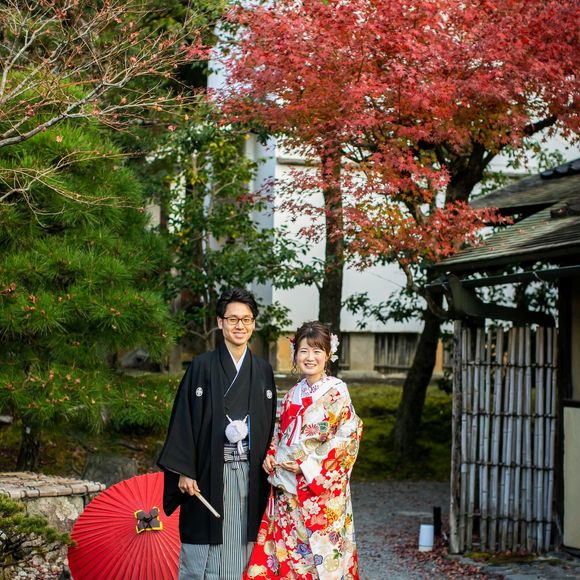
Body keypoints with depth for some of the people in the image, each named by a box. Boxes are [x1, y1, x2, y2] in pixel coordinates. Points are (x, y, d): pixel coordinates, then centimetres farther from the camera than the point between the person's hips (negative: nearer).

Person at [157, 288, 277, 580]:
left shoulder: (263, 371, 9)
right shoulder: (202, 367, -1)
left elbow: (269, 424, 13)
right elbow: (184, 419, -3)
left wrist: (268, 472, 6)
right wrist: (184, 471, -9)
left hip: (251, 475, 3)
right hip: (210, 473, -3)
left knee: (242, 550, 6)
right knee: (203, 554, 0)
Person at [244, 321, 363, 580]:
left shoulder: (337, 392, -7)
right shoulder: (292, 395, 11)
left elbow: (348, 437, -13)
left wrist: (307, 464, -15)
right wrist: (270, 456, 1)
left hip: (321, 488, -6)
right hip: (287, 490, 6)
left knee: (318, 549, -3)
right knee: (286, 546, 7)